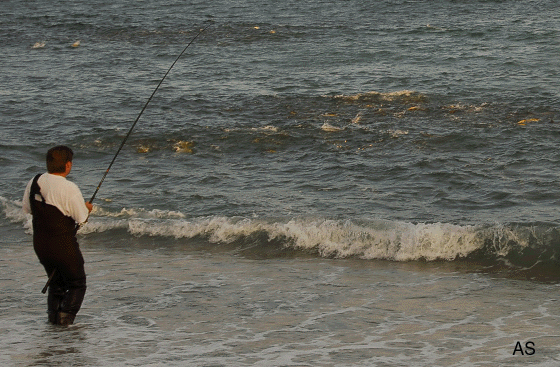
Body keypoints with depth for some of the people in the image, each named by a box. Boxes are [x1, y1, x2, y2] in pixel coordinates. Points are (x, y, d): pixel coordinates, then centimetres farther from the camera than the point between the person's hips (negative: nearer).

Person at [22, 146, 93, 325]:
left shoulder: (34, 183, -2)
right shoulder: (69, 189, -21)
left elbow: (27, 209, 10)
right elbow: (82, 219, -15)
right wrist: (87, 208, 6)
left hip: (40, 244, 6)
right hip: (64, 246, -6)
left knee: (56, 283, 23)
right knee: (77, 284, 9)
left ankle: (53, 315, 13)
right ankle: (65, 315, -6)